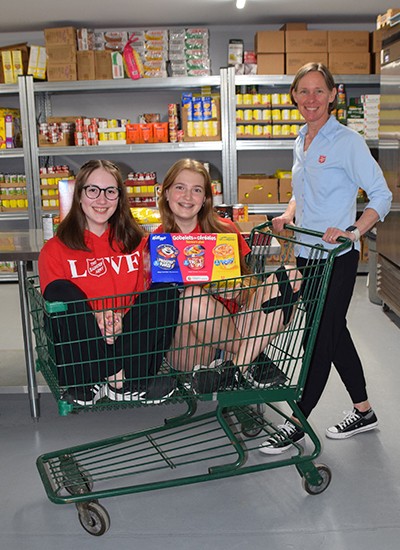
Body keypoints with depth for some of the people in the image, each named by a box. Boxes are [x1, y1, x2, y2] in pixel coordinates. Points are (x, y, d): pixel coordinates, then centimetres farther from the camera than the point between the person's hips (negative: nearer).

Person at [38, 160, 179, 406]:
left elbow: (147, 292, 6)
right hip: (78, 346, -1)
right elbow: (55, 298, -3)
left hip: (130, 340, 2)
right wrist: (93, 318, -21)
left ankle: (130, 381, -20)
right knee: (61, 291, -26)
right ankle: (116, 378, -22)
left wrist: (121, 317, -15)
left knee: (166, 291, -19)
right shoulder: (55, 249, 4)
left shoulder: (136, 241, 11)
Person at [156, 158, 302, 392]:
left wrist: (236, 289, -18)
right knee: (191, 295, -35)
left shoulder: (224, 230, 4)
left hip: (232, 326, 2)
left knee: (290, 276, -14)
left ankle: (237, 364, -23)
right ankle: (254, 359, -11)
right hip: (185, 349, -2)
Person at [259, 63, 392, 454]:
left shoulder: (347, 141, -10)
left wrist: (353, 232, -23)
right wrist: (289, 214, 5)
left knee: (321, 337, -1)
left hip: (336, 257, -8)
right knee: (334, 333, 14)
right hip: (307, 252, 8)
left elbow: (382, 196, -11)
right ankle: (363, 411, 29)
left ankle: (297, 422, 10)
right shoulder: (301, 142, 12)